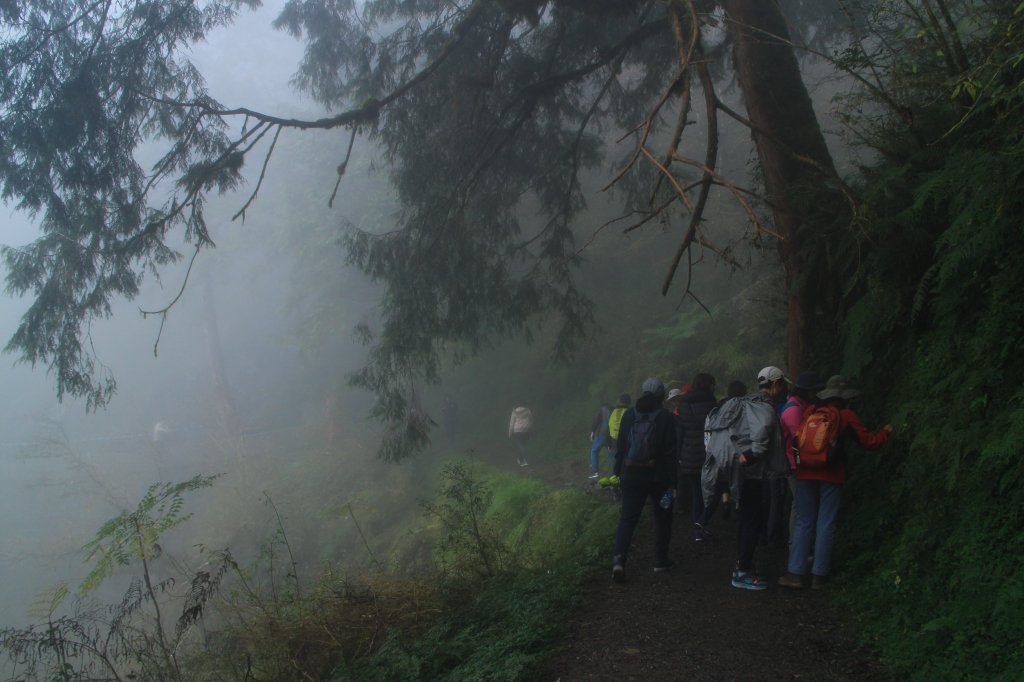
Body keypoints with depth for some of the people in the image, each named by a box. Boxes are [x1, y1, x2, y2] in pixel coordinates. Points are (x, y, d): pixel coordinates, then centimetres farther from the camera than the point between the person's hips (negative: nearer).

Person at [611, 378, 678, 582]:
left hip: (632, 477, 2)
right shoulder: (665, 418, -8)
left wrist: (619, 472, 13)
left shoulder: (629, 415, 1)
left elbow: (620, 447, 5)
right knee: (662, 519, 15)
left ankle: (618, 558, -16)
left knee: (627, 518, 1)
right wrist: (672, 482, -5)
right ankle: (661, 561, 20)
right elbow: (670, 453, -9)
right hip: (658, 478, -2)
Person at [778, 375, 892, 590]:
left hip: (806, 474, 2)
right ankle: (819, 575, 7)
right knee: (826, 525, 5)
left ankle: (795, 573, 2)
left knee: (804, 523, 7)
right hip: (832, 476, -2)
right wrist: (885, 432, 23)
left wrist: (796, 465, 17)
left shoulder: (810, 412, 1)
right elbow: (869, 442, 5)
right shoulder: (847, 416, -3)